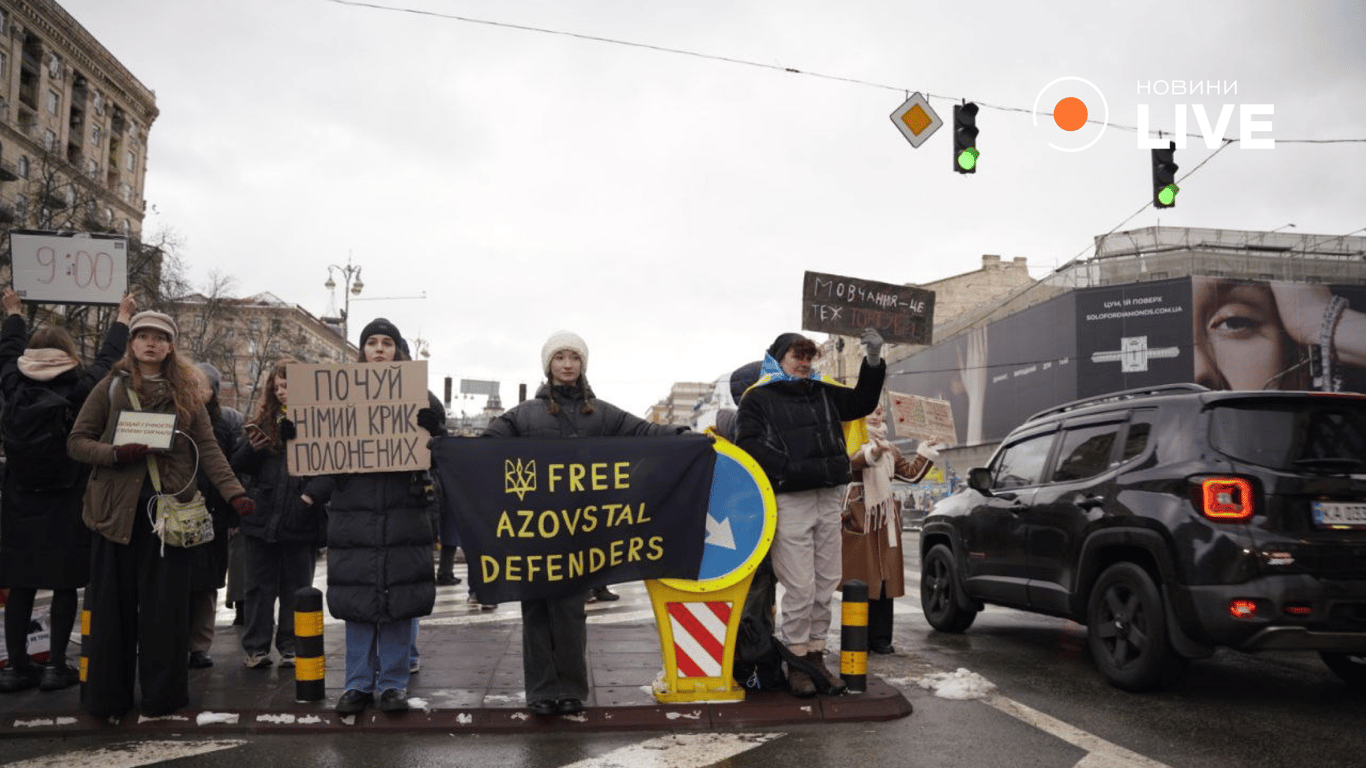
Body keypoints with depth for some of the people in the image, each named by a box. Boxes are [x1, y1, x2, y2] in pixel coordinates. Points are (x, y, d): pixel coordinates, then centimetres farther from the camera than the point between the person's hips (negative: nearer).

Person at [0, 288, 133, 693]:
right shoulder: (80, 388, -11)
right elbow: (108, 357, 5)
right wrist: (122, 318, 21)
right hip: (67, 504, -3)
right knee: (65, 585, 3)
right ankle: (56, 667, 6)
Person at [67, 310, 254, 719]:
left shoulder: (185, 393, 8)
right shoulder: (111, 387, 5)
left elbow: (208, 449, 1)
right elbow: (77, 442, 4)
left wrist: (234, 492, -12)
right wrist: (115, 453, -16)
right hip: (118, 509, -1)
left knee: (166, 606, 5)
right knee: (114, 605, 6)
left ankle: (163, 693, 15)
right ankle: (107, 697, 16)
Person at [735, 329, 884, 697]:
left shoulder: (824, 393, 19)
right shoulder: (758, 398, 2)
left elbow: (862, 402, 24)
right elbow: (749, 444, -9)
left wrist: (873, 362, 11)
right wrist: (788, 469, -20)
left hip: (828, 501, 6)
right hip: (789, 502, -6)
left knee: (826, 585, 9)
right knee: (800, 588, -6)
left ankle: (816, 656, 20)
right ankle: (796, 662, 8)